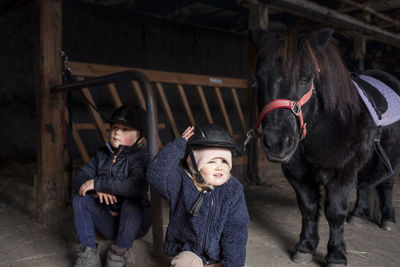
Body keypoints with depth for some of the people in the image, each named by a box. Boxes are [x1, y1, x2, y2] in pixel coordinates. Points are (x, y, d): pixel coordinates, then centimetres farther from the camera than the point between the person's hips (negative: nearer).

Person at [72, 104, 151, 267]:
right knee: (80, 200, -12)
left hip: (133, 221, -5)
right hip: (107, 221, 5)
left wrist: (98, 183, -30)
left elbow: (138, 186, -36)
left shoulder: (140, 157, -16)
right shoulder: (102, 154, 5)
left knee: (131, 202, -34)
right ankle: (88, 254, -10)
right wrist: (96, 191, -23)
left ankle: (119, 254, -17)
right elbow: (79, 179, 0)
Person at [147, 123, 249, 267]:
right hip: (187, 252, -1)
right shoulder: (181, 182, -13)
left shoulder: (233, 189, -10)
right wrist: (179, 144, -31)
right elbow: (155, 175, -33)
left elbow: (236, 229, -10)